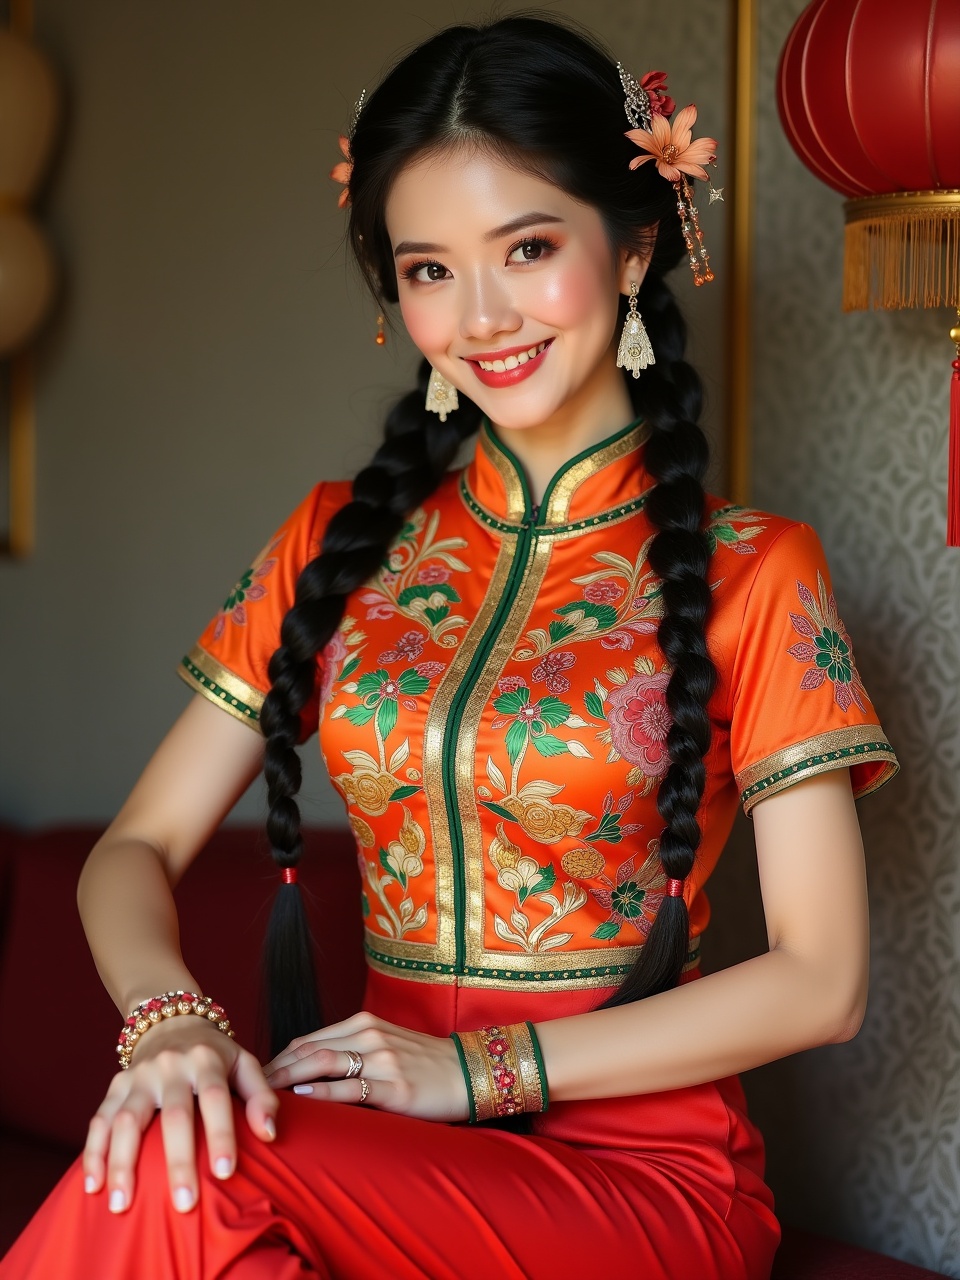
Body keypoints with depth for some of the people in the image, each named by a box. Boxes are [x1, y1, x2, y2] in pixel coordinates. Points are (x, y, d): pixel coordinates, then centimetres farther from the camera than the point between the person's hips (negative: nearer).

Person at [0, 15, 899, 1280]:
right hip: (398, 1148, 3)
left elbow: (821, 979, -5)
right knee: (164, 1157, -31)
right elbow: (138, 848, 8)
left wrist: (484, 1068, -13)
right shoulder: (337, 544, 11)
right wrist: (168, 1018, -15)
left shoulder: (751, 573, 0)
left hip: (639, 1164, -3)